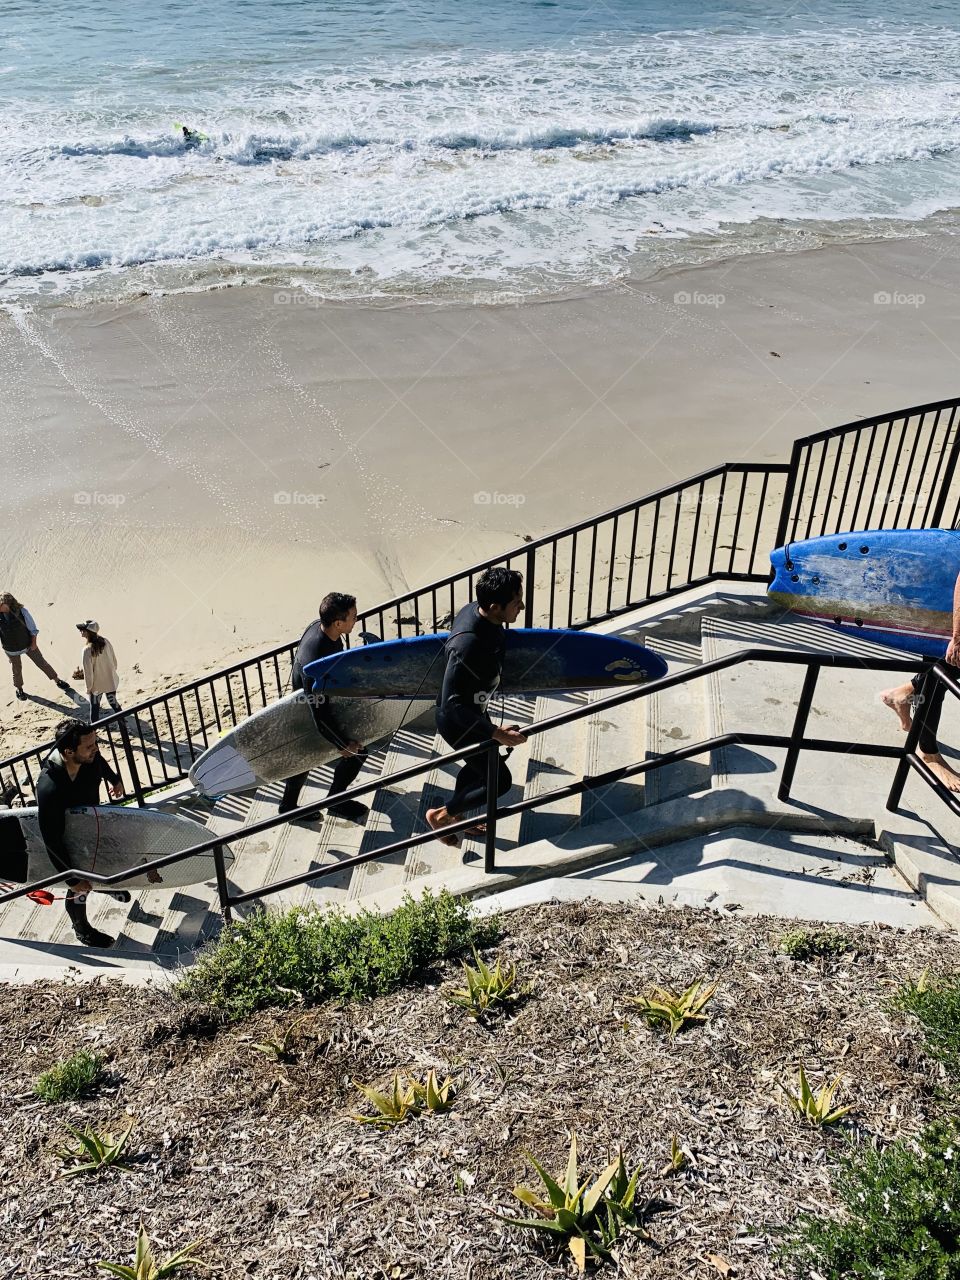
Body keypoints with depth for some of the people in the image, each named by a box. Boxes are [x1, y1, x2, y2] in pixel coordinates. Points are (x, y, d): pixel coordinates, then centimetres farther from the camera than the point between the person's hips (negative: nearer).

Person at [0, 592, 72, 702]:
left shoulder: (21, 610, -24)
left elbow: (33, 628, -12)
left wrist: (34, 643, -8)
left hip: (28, 645, -1)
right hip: (11, 649, 1)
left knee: (41, 662, 11)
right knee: (17, 669, 20)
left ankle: (57, 680, 29)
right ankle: (18, 688, 46)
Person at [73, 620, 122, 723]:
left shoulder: (87, 650, -25)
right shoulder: (105, 641, -8)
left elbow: (88, 671, -18)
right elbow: (114, 660, 3)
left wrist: (88, 688, -5)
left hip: (97, 684, -5)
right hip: (111, 681, 5)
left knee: (94, 708, 12)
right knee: (114, 703, 23)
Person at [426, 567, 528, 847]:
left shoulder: (476, 611, -14)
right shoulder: (469, 647, -40)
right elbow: (453, 704, -34)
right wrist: (498, 734, -33)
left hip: (471, 709, 9)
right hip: (458, 722, -9)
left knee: (477, 766, 29)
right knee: (499, 780, 6)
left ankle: (455, 818, 54)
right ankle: (441, 814, 26)